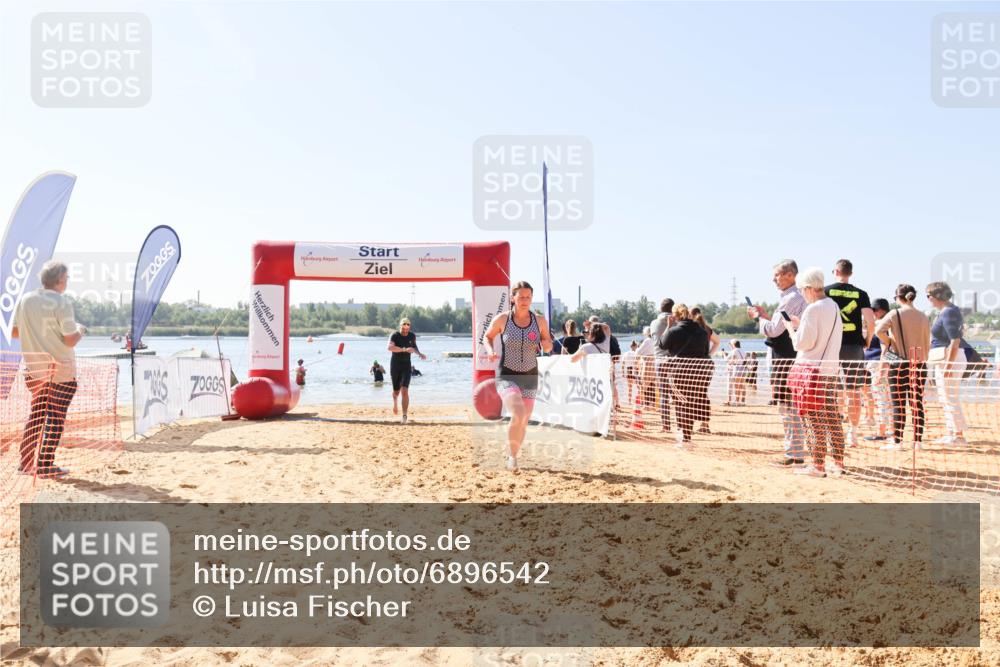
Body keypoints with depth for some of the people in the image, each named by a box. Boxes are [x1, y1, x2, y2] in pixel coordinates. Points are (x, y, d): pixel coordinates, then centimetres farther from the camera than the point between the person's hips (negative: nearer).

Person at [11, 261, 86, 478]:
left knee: (36, 415, 18)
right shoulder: (62, 303, -15)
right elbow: (70, 340, -17)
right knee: (55, 418, 3)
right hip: (61, 371, -6)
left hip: (34, 369, 6)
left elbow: (14, 332, 10)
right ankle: (45, 465, 3)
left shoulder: (25, 300, 2)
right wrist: (81, 330, 3)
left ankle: (26, 462, 20)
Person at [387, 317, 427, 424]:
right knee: (396, 391, 13)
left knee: (405, 391, -15)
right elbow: (390, 347, -31)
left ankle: (404, 415, -11)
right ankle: (395, 401, 50)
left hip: (406, 366, 1)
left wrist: (419, 353, 5)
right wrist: (405, 349, -39)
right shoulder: (394, 336, -13)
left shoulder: (412, 336, -1)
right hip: (395, 365, -1)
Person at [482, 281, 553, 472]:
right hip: (507, 376, -3)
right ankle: (511, 455, -3)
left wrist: (546, 344, -13)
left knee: (524, 423, 11)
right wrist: (490, 351, -10)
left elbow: (547, 347, 10)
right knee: (518, 415, -25)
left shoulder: (540, 321, -1)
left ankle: (512, 455, 37)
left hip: (530, 377, 3)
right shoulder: (502, 319, -6)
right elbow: (487, 337, 10)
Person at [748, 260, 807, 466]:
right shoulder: (797, 297, 17)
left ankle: (795, 454, -3)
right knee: (789, 406, 14)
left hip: (785, 358, -10)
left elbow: (774, 330, -16)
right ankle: (794, 451, 20)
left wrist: (758, 317, -2)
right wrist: (764, 315, 15)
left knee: (788, 406, -7)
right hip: (789, 357, 10)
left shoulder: (791, 299, -15)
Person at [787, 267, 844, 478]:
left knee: (814, 419, -3)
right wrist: (801, 325, 17)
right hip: (831, 367, 8)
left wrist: (794, 330, 3)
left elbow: (803, 342, -14)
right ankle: (838, 462, 15)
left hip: (812, 367, -8)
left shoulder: (813, 309, -14)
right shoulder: (833, 306, 13)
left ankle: (818, 465, 0)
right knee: (832, 417, 11)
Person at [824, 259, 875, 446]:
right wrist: (867, 341, 10)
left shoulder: (826, 291, 0)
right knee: (854, 393, 8)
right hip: (855, 347, 1)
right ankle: (853, 434, 10)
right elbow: (871, 322, -4)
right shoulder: (861, 294, 4)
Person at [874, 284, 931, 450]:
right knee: (917, 403, 7)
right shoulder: (923, 318, 6)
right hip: (919, 363, 3)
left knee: (898, 404, 1)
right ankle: (918, 441, 9)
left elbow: (879, 330, -20)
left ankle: (897, 441, 3)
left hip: (898, 363, -3)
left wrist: (889, 343, -3)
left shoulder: (894, 314, -5)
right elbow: (927, 344, 9)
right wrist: (922, 361, 18)